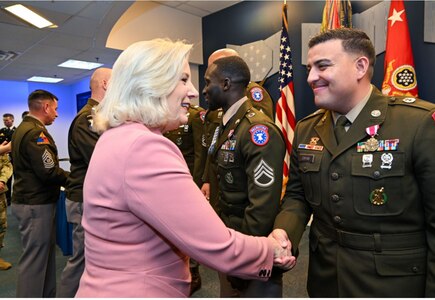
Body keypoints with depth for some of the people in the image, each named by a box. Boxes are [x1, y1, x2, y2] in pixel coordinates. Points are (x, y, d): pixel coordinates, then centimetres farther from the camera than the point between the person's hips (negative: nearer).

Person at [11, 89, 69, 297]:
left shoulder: (22, 128, 14)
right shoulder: (35, 132, -19)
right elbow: (49, 172, -25)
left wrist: (64, 175, 9)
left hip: (29, 200, 10)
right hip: (36, 204, -10)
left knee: (45, 253, 18)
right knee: (34, 259, 1)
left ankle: (47, 295, 30)